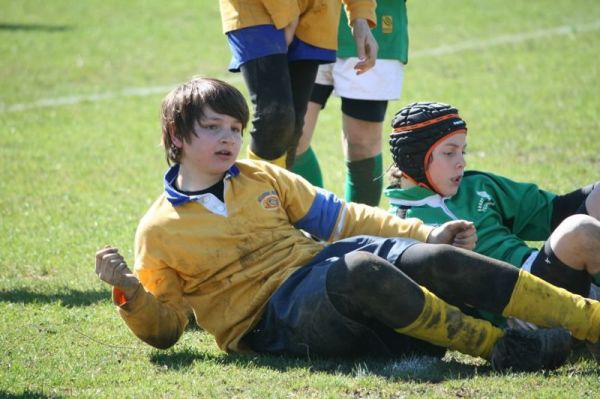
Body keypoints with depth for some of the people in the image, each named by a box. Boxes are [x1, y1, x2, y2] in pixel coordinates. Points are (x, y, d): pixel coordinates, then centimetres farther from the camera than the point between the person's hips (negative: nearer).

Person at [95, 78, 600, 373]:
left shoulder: (261, 178, 17)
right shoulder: (160, 231, 5)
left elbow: (339, 216, 19)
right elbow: (164, 327, 5)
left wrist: (426, 234, 11)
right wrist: (130, 294, -17)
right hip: (271, 318, -5)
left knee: (429, 260, -21)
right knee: (358, 271, -36)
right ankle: (501, 347, -31)